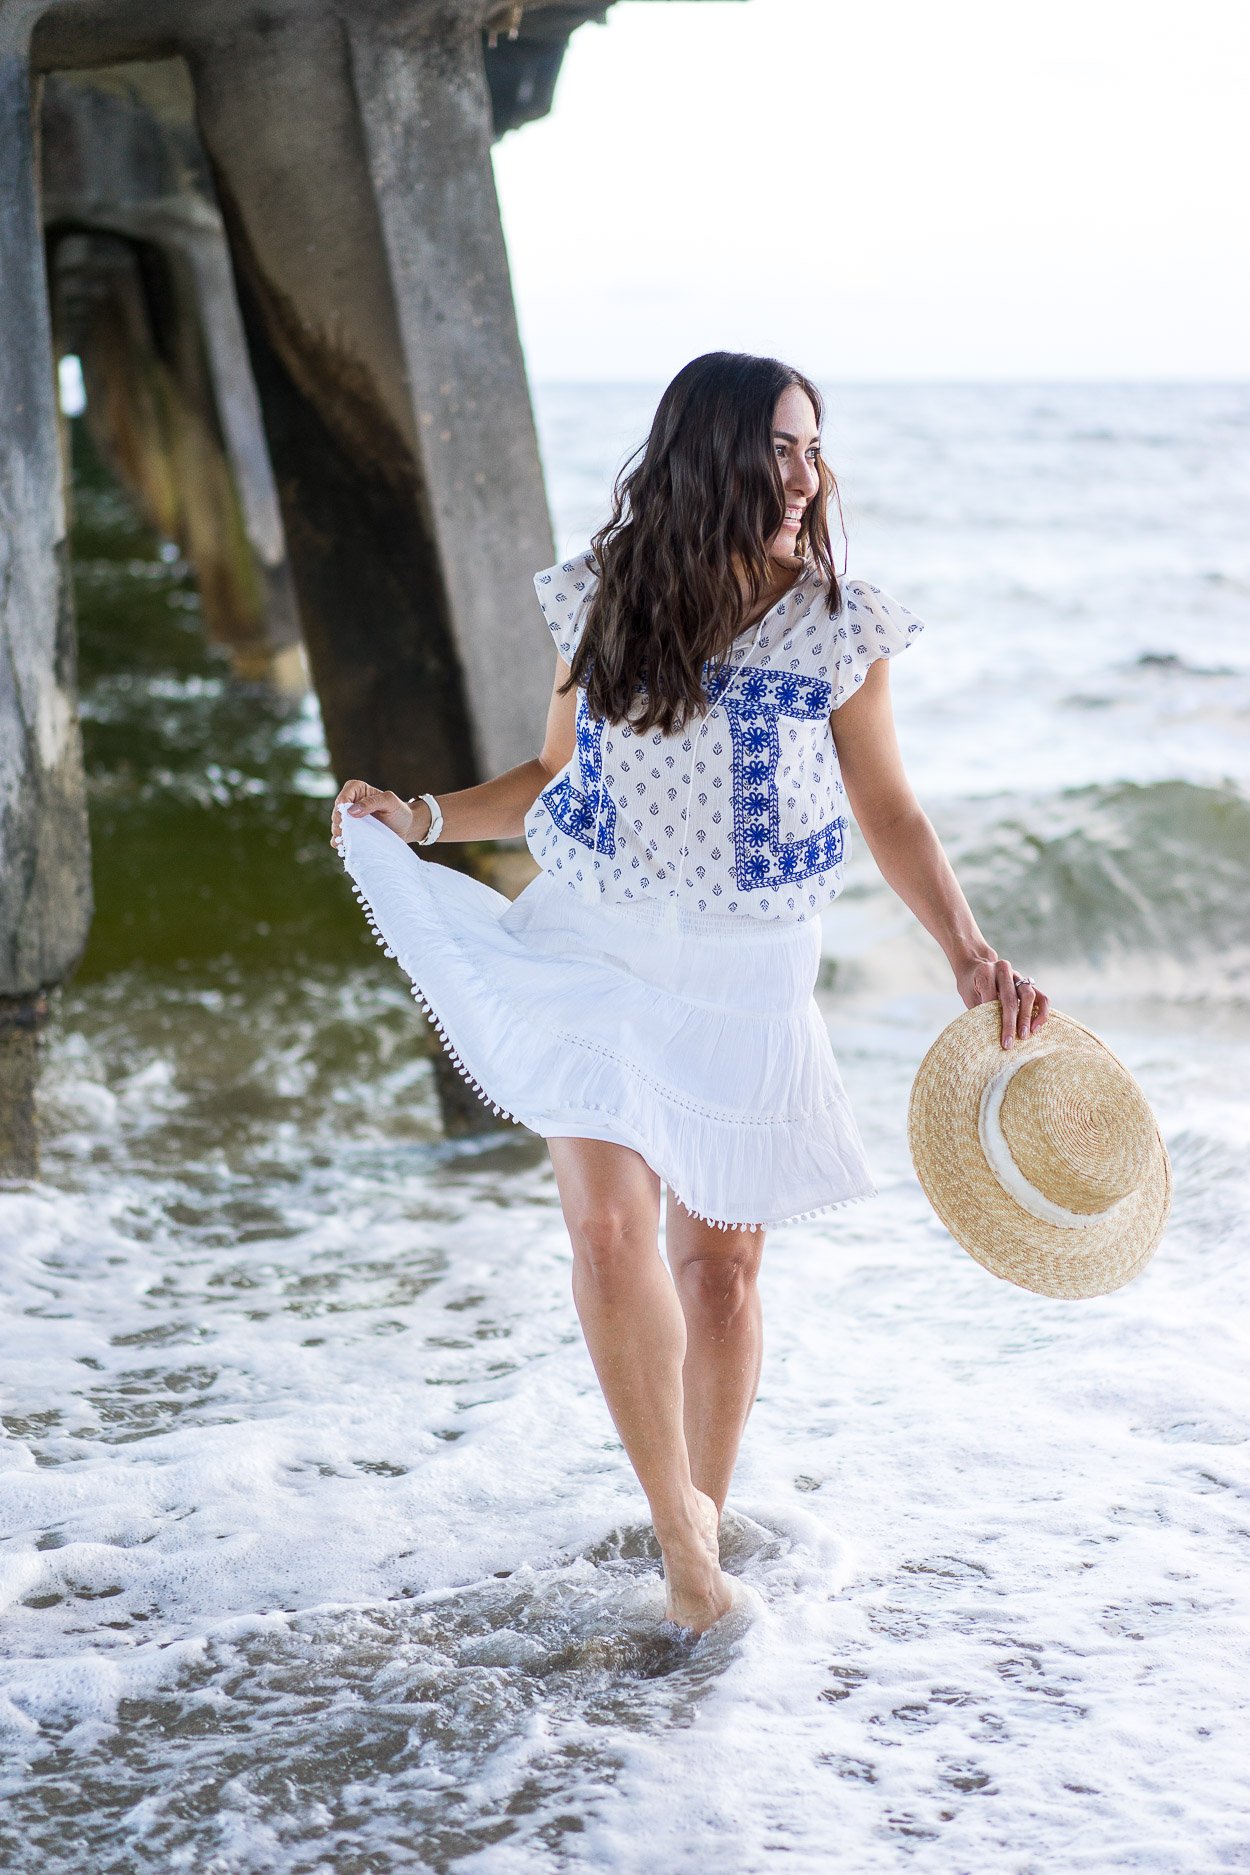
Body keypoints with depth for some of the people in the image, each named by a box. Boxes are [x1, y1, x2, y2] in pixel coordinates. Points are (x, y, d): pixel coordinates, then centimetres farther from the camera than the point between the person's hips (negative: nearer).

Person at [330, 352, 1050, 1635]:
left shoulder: (836, 626, -3)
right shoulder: (605, 600, 0)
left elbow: (890, 814, 3)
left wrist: (968, 952, -10)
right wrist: (420, 818, -1)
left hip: (742, 979, 0)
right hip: (590, 951, 1)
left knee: (719, 1258, 4)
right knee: (608, 1230, -13)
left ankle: (703, 1519, 24)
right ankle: (676, 1517, 3)